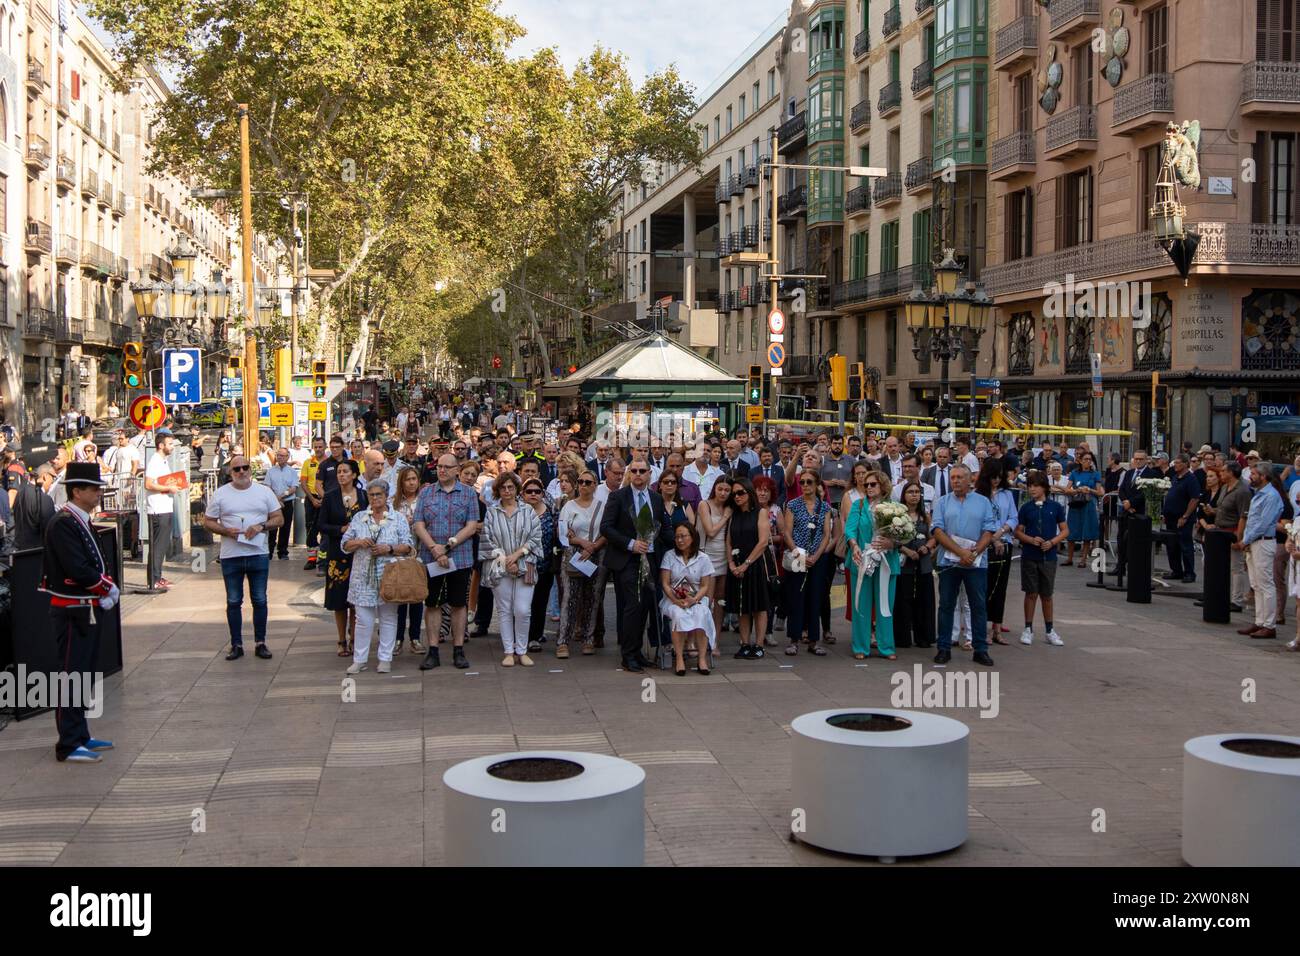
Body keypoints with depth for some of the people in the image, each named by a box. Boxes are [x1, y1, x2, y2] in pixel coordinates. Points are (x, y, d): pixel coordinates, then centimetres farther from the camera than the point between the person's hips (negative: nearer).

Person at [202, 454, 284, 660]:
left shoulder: (264, 492, 4)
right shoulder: (220, 494, 3)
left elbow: (279, 519, 4)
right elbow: (208, 522, 4)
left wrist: (261, 526, -14)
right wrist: (226, 531, -14)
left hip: (259, 554, 0)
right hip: (230, 556, 0)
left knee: (260, 600, 5)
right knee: (233, 602, 6)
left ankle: (260, 643, 15)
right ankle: (236, 645, 15)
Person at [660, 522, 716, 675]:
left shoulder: (703, 559, 7)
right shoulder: (670, 556, 7)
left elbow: (705, 586, 3)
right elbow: (665, 584, 1)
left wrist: (694, 599, -16)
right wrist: (675, 600, -16)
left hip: (696, 599, 0)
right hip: (673, 599, 0)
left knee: (701, 614, -35)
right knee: (679, 615, -36)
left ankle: (702, 658, -32)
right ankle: (679, 658, -33)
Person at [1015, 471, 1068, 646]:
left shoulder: (1055, 507, -1)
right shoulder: (1026, 508, 1)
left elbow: (1065, 530, 4)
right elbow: (1018, 532, 5)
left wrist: (1052, 542, -12)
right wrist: (1031, 540, -14)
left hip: (1048, 557, 0)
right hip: (1029, 557, 0)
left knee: (1047, 595, 8)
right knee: (1031, 593, 4)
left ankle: (1050, 630, 18)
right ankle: (1028, 629, 13)